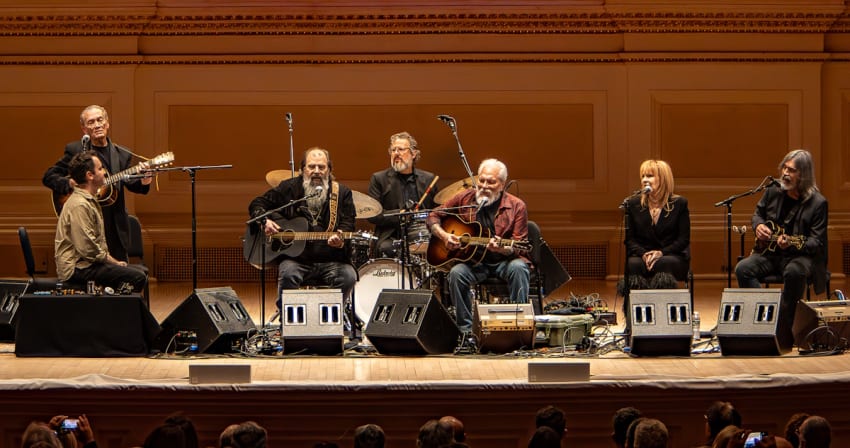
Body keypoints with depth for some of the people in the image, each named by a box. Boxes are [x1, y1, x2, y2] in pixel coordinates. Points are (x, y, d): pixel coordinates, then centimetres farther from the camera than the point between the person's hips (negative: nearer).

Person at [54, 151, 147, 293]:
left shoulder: (90, 201, 17)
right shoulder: (79, 205, -18)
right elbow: (87, 249, -23)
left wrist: (113, 260, 9)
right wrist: (113, 262, -10)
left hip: (85, 264, 11)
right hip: (76, 268, -11)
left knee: (138, 271, 11)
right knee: (137, 277, -19)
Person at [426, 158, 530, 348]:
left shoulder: (516, 206, -4)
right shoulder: (465, 198, 3)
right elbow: (433, 217, 11)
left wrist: (503, 249, -30)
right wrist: (444, 235, -8)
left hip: (504, 260, -1)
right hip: (473, 260, 2)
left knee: (518, 268, -34)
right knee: (456, 273, -30)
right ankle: (466, 331, -21)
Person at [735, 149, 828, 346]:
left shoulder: (817, 203, -9)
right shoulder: (773, 192, 6)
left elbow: (817, 242, -12)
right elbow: (758, 212, 26)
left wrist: (791, 245, -29)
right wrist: (758, 225, 1)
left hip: (801, 256, -5)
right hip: (770, 253, 5)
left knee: (794, 273, -39)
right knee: (743, 269, -23)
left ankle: (784, 334, -30)